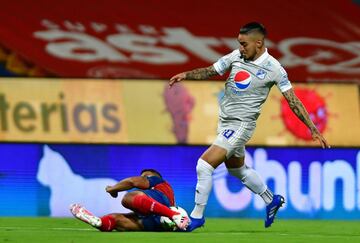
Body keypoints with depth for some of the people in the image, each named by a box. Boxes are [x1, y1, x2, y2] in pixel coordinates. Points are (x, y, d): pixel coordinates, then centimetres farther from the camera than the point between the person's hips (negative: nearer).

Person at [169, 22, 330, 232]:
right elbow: (210, 71, 10)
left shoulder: (274, 69, -13)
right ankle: (271, 201, 45)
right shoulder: (236, 56, 1)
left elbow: (293, 102, -11)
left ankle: (197, 216, -3)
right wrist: (185, 75, -7)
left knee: (204, 165, -16)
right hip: (225, 121, 7)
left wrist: (313, 130, -13)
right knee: (237, 169, 24)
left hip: (241, 125, -7)